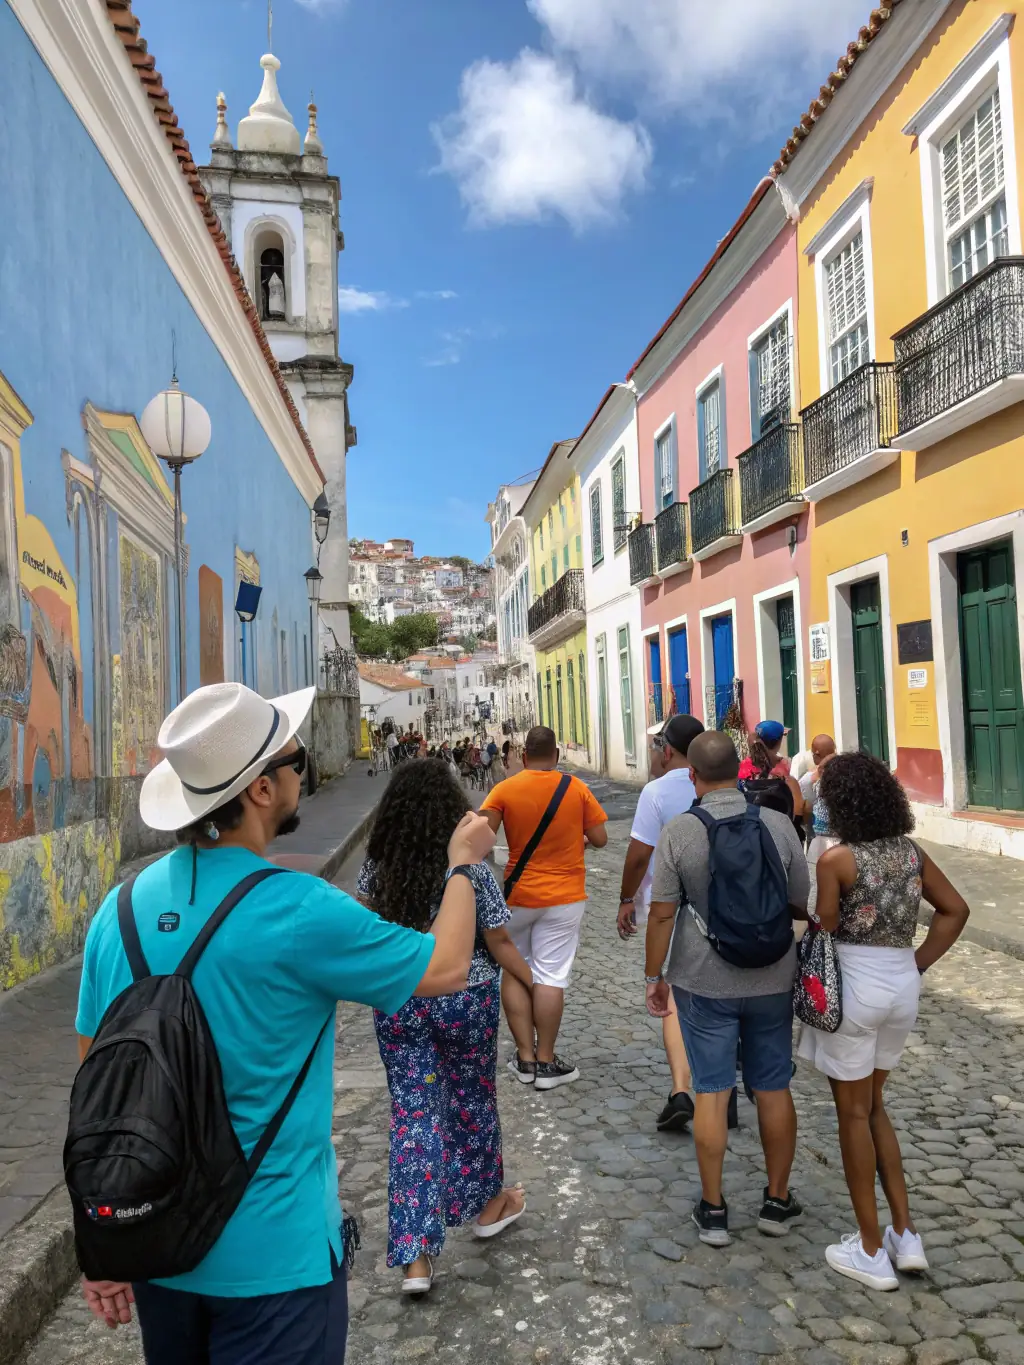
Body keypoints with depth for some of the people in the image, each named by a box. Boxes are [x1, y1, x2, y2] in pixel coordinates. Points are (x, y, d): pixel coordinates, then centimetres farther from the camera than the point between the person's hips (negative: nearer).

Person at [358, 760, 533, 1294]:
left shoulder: (377, 865, -8)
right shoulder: (471, 865, -16)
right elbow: (498, 942, -10)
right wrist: (535, 984, 3)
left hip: (397, 1003, 2)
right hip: (464, 1001, -2)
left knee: (412, 1115, 10)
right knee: (472, 1102, 19)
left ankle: (415, 1256, 11)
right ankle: (487, 1205, 41)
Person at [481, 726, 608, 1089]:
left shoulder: (504, 790, -8)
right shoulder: (577, 789, -6)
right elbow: (600, 839, -4)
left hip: (517, 895, 0)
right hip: (564, 896, 0)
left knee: (513, 972, 14)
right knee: (550, 976, 3)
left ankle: (526, 1058, 17)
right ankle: (546, 1062, 10)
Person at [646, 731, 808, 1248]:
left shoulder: (678, 831, -13)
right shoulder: (779, 825, -7)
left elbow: (661, 914, -11)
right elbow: (802, 905, 1)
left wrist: (654, 977, 1)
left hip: (704, 982, -2)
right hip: (771, 979, 2)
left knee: (711, 1092, 9)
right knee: (773, 1088, 16)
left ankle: (712, 1210, 21)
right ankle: (778, 1201, 30)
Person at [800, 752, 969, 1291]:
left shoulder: (837, 859, -16)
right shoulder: (911, 851, 2)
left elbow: (825, 932, -13)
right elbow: (955, 910, 8)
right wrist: (918, 965, 9)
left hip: (853, 985, -6)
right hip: (902, 984, 6)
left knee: (853, 1113, 9)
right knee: (873, 1105, 22)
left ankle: (872, 1251, 19)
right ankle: (906, 1236, 24)